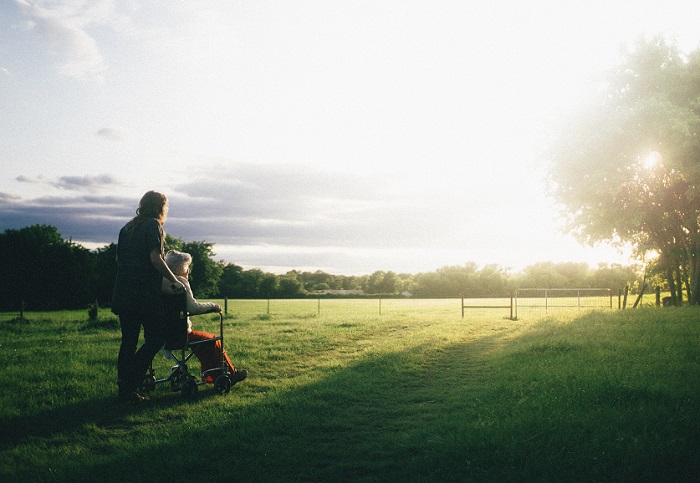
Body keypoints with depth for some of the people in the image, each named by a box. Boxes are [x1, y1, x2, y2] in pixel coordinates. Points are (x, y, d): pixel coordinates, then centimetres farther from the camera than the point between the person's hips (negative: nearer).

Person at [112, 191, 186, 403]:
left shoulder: (127, 228, 19)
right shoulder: (153, 226, -4)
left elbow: (118, 259, 21)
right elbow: (155, 258, -14)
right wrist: (174, 281, -8)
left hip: (122, 292, 8)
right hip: (144, 292, -8)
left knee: (128, 340, 11)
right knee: (156, 337, -1)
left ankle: (124, 391, 13)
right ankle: (129, 383, -9)